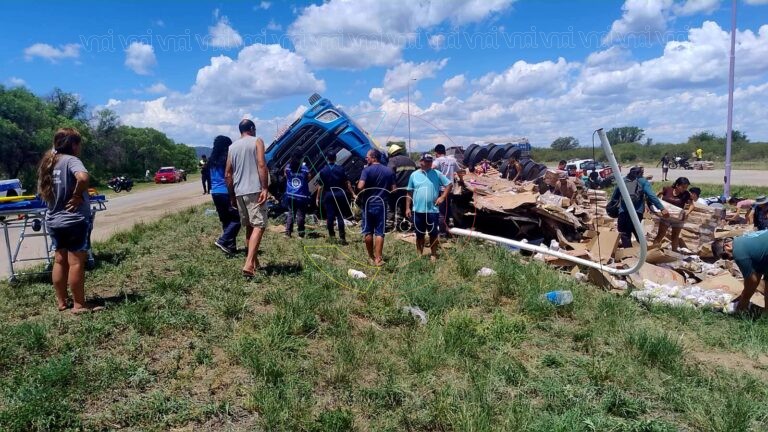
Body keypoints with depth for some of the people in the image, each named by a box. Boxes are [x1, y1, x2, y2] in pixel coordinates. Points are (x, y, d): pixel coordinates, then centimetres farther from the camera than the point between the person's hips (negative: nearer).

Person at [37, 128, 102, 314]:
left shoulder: (48, 162, 11)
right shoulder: (71, 160, -14)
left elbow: (42, 190, 18)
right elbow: (83, 178, -35)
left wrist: (56, 202, 10)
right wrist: (78, 195, -20)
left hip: (54, 220, 8)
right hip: (74, 220, -8)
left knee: (60, 261, 15)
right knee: (76, 262, -1)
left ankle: (61, 302, 25)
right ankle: (79, 305, 6)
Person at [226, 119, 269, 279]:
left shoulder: (232, 146, 17)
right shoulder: (257, 141, 2)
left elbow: (228, 174, 15)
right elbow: (261, 165, -13)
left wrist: (232, 194, 22)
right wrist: (265, 189, -16)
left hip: (239, 192, 6)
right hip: (255, 190, -6)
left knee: (249, 226, 17)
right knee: (258, 226, -10)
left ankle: (254, 261, 25)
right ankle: (249, 264, -24)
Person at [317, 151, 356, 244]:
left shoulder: (323, 171, -4)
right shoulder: (340, 169, 0)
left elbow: (321, 186, -5)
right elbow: (347, 183, 1)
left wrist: (318, 198, 2)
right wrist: (353, 194, 7)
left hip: (328, 195, -1)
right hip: (339, 194, 1)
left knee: (329, 215, 6)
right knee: (340, 216, 4)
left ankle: (331, 234, 14)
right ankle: (342, 237, 2)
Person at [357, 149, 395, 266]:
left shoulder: (367, 170, -9)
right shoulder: (389, 171, 3)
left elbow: (360, 187, -21)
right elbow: (393, 189, 5)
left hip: (369, 204, -2)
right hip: (381, 204, 2)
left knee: (368, 231, 11)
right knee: (379, 232, 3)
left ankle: (371, 256, 21)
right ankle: (378, 258, -3)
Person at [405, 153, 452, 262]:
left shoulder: (437, 174, 0)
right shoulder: (414, 175, 4)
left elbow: (448, 184, 4)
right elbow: (410, 193, 8)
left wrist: (443, 197, -7)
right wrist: (407, 207, 5)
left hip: (432, 210, -1)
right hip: (418, 210, 1)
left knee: (433, 234, 8)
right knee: (419, 234, 12)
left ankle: (433, 255, 21)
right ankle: (419, 255, 24)